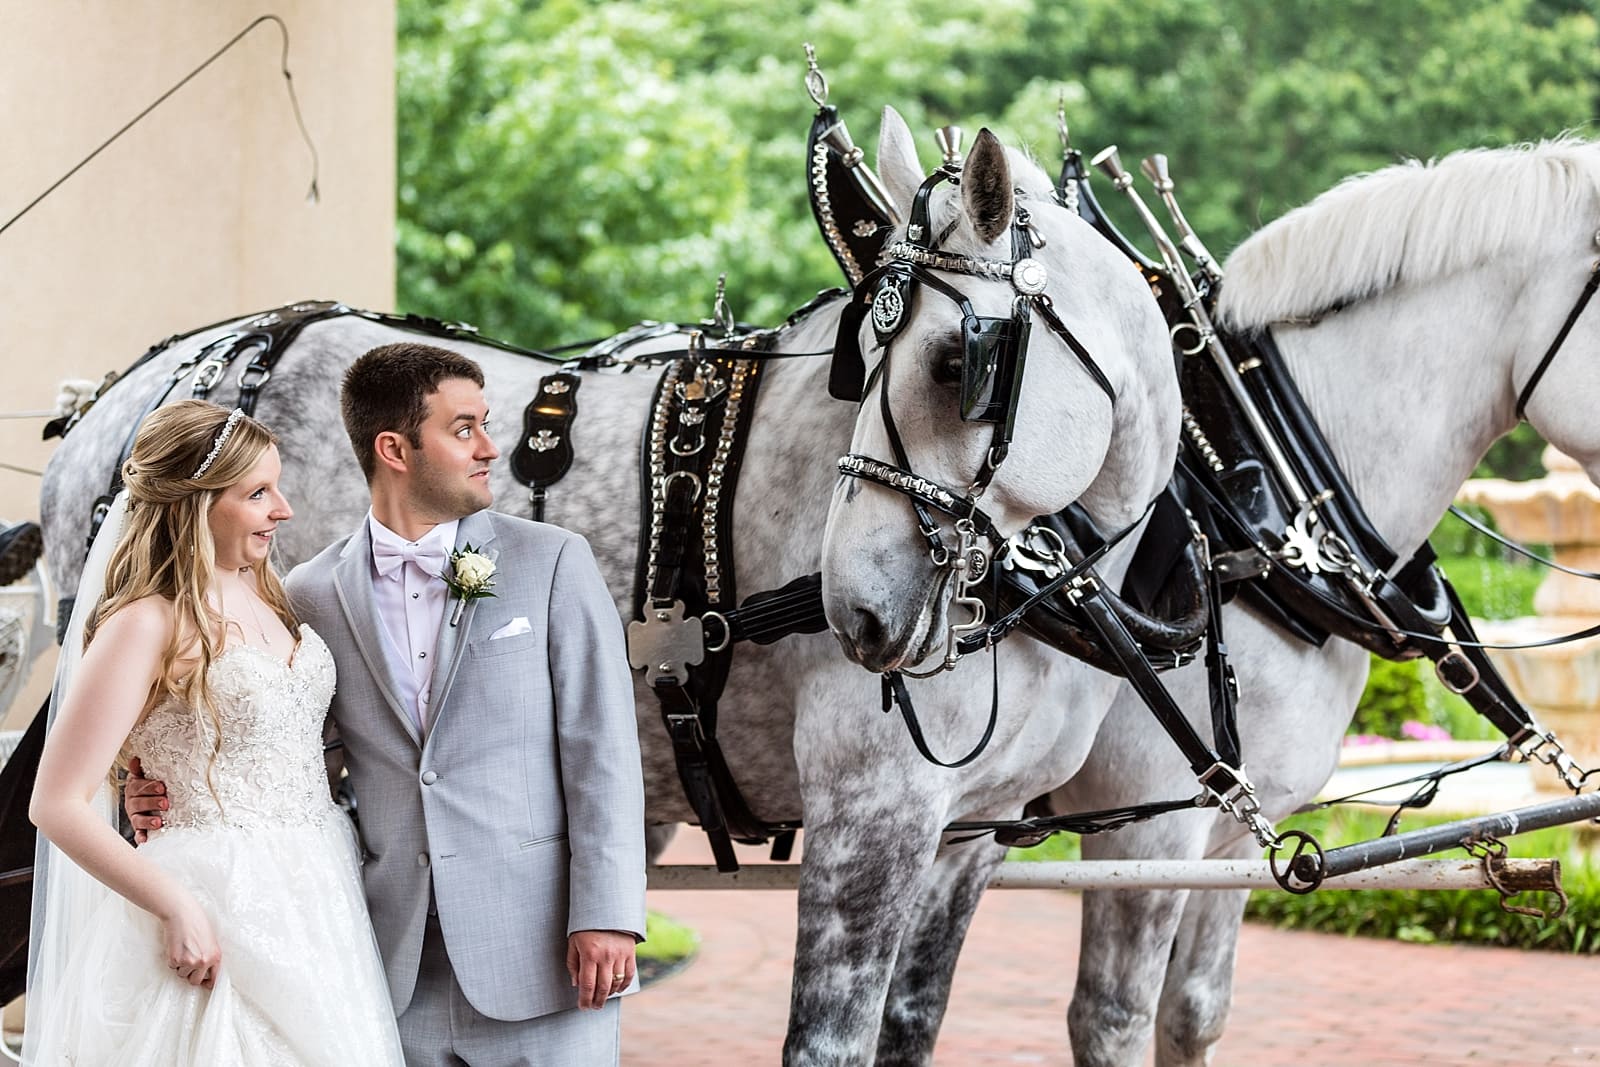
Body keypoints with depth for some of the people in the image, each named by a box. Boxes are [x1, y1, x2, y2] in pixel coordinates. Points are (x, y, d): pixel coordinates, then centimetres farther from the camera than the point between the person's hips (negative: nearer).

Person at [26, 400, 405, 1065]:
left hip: (314, 904, 7)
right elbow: (57, 805, -16)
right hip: (221, 919, -7)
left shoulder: (263, 596, 9)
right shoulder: (147, 625, -13)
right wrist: (178, 908, -20)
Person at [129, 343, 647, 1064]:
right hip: (399, 976, 2)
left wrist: (606, 917, -10)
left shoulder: (551, 562, 2)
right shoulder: (313, 594, 8)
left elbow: (601, 750, -2)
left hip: (540, 951, -2)